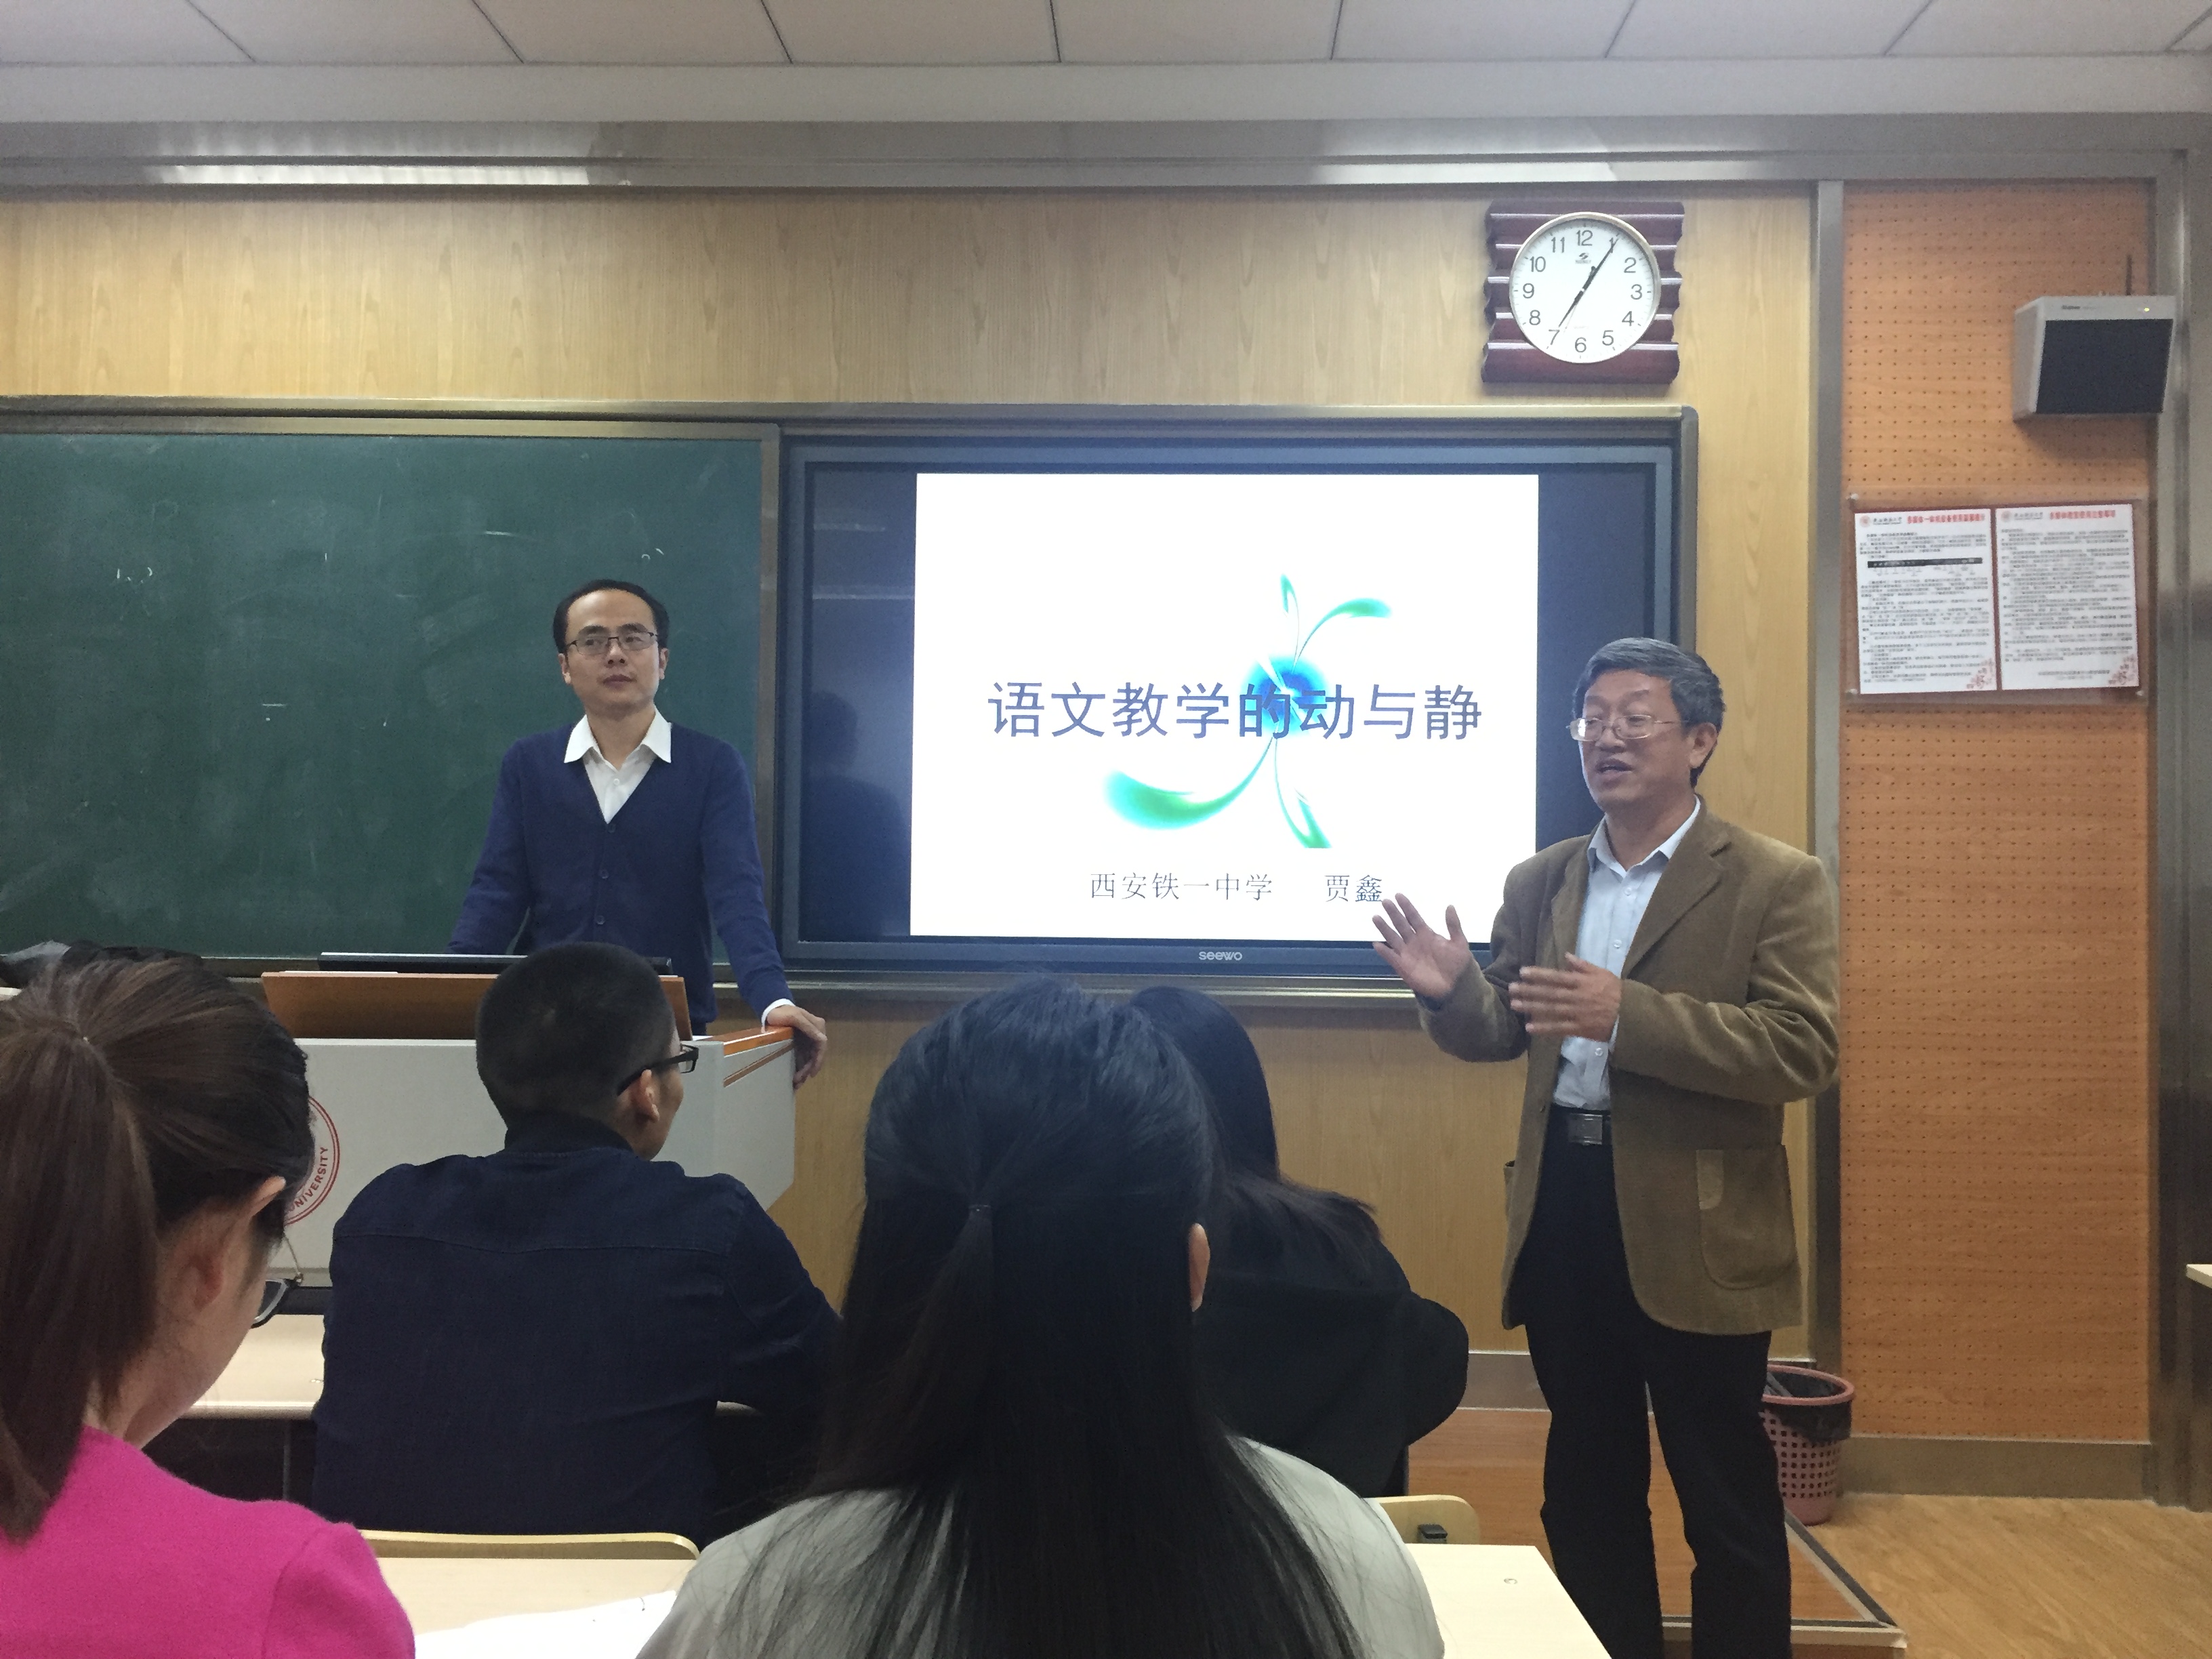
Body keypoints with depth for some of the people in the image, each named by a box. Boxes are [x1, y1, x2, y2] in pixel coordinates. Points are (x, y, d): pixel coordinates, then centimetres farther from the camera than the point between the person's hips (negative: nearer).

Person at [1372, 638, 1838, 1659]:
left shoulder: (1775, 882, -6)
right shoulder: (1540, 883, 10)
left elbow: (1804, 1049, -17)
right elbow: (1502, 1033, 12)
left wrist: (1628, 1014, -27)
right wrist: (1452, 992, -11)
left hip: (1694, 1230, -5)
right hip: (1563, 1214, 5)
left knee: (1726, 1499, 8)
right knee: (1586, 1488, 18)